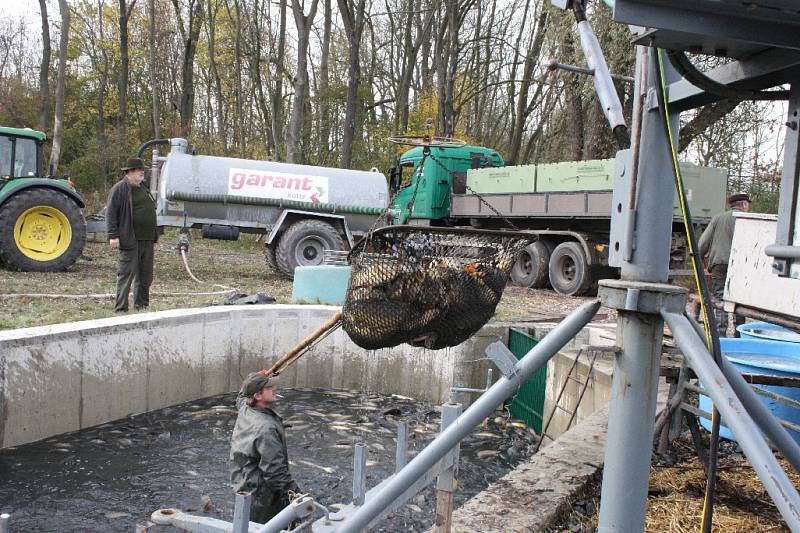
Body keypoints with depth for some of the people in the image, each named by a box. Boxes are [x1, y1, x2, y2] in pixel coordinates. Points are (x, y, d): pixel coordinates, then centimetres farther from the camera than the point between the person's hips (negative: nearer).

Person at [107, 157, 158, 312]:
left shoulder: (143, 189, 20)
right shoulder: (120, 189, -6)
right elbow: (111, 213, -11)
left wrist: (154, 235, 23)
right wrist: (113, 235, -18)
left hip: (147, 240, 8)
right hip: (130, 240, -8)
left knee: (146, 276, 11)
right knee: (127, 274, -6)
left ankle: (142, 305, 22)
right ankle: (121, 308, -1)